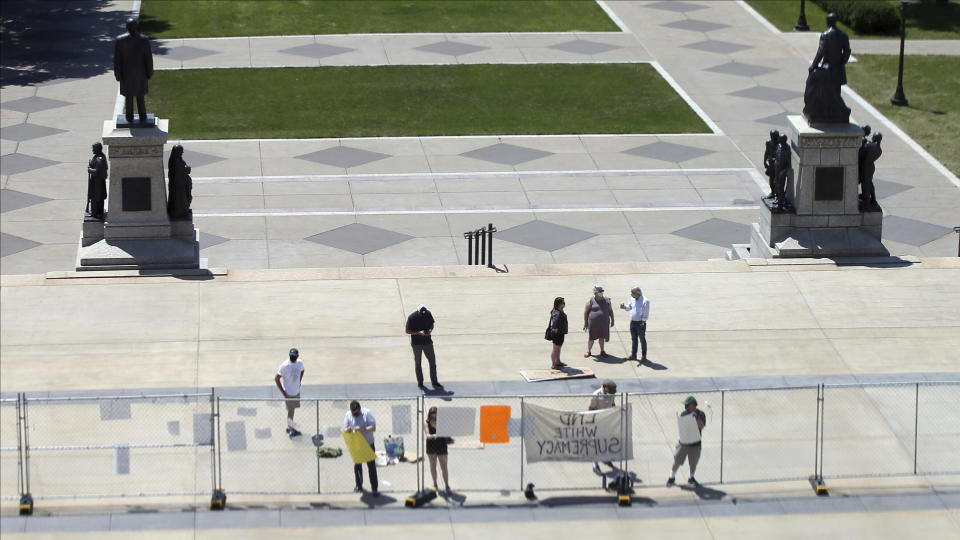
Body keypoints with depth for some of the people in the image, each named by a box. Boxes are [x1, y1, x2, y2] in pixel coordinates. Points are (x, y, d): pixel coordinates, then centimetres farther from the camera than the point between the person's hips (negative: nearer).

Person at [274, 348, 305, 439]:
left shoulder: (300, 363, -5)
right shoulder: (284, 366, -23)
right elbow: (276, 378, -18)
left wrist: (299, 383, 10)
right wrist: (283, 392, -17)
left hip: (297, 391, 6)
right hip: (289, 393, -6)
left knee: (292, 409, 17)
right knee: (290, 411, 1)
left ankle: (290, 427, 31)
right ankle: (291, 430, 13)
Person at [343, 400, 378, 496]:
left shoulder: (367, 413, -14)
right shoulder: (348, 415, -5)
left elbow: (373, 428, -19)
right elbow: (344, 429, -4)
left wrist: (362, 429, -34)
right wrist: (347, 430, -30)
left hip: (368, 444, -3)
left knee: (371, 466, -4)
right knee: (357, 466, 14)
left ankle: (374, 489, -1)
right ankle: (359, 486, 31)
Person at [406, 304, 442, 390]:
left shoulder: (428, 314, -5)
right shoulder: (412, 318, -16)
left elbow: (432, 324, 10)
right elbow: (407, 331, -11)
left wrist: (430, 330, -12)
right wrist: (418, 333, -24)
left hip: (427, 341, 3)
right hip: (416, 343, -3)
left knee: (432, 361, 3)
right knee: (418, 363, 7)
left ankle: (434, 382, 12)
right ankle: (420, 383, 19)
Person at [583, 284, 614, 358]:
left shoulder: (606, 301, 3)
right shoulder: (591, 301, -7)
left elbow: (610, 311, 13)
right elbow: (585, 311, -6)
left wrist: (612, 320, 12)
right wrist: (585, 322, -8)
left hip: (604, 323, 3)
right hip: (593, 323, -3)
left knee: (602, 337, 13)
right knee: (591, 338, 6)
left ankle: (602, 351, 27)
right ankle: (588, 351, 22)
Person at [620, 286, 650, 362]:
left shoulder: (645, 301, -16)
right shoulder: (633, 299, 5)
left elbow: (646, 313, -14)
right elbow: (629, 307, 20)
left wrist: (642, 322, -15)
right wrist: (624, 307, -2)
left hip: (640, 323, -7)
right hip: (632, 322, 7)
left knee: (642, 340, 3)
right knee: (633, 339, 14)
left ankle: (643, 356, 11)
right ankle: (633, 355, 23)